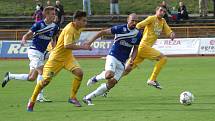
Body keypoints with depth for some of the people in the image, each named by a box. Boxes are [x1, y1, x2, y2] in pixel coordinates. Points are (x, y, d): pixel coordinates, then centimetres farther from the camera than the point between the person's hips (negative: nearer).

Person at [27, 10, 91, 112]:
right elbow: (67, 45, -38)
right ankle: (32, 101, 15)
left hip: (68, 56, 7)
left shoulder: (78, 28, 0)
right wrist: (82, 47, -37)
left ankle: (72, 97, -1)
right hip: (56, 57, -7)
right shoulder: (69, 29, -27)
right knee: (46, 80, -4)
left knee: (79, 73, -15)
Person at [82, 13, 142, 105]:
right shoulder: (120, 29, -11)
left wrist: (132, 59, -4)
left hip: (122, 62, 5)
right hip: (113, 57, -5)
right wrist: (91, 41, -11)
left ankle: (88, 98, 9)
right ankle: (96, 78, 2)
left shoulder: (138, 34, 3)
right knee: (109, 75, -34)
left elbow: (135, 49, 14)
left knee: (111, 83, -3)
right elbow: (103, 32, -5)